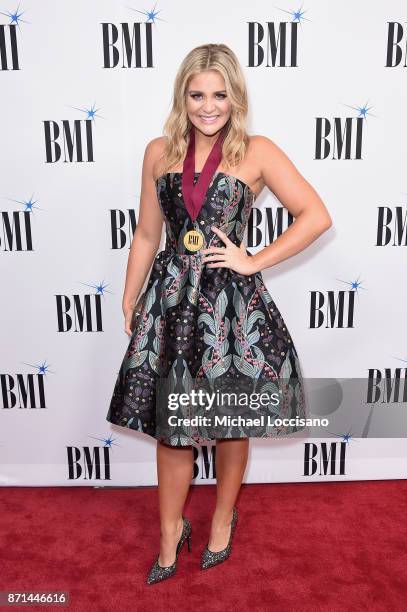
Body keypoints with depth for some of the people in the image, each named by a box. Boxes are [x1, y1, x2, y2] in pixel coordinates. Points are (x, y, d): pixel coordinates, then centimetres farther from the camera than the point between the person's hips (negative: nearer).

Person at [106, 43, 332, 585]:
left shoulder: (257, 152, -2)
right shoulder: (160, 151, 7)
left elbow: (317, 216, -6)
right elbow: (146, 234, 11)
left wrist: (255, 261, -10)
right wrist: (130, 302, 12)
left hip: (232, 303, -2)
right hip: (172, 299, 3)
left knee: (232, 423, 13)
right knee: (170, 425, 11)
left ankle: (223, 518, 41)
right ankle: (170, 533, 35)